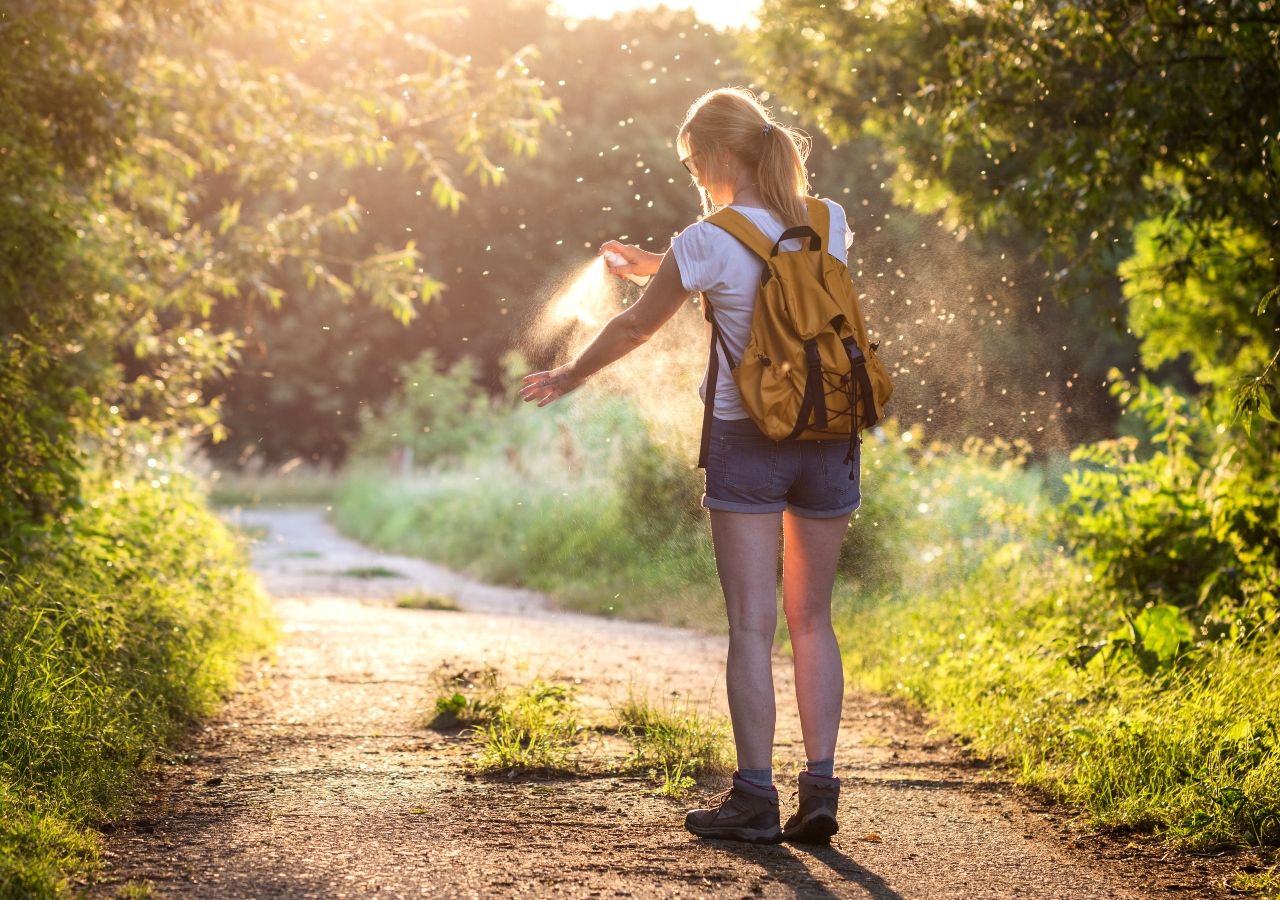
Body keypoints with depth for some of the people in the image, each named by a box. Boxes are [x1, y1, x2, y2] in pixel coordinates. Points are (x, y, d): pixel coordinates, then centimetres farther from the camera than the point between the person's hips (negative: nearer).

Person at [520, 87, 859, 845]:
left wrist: (570, 377, 21)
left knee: (751, 625, 0)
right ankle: (820, 787, 7)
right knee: (811, 620, 11)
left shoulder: (709, 244, -10)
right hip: (829, 439, 4)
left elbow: (635, 329, 3)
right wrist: (669, 267, 30)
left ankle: (756, 796, 1)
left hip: (749, 441, -4)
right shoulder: (829, 224, 3)